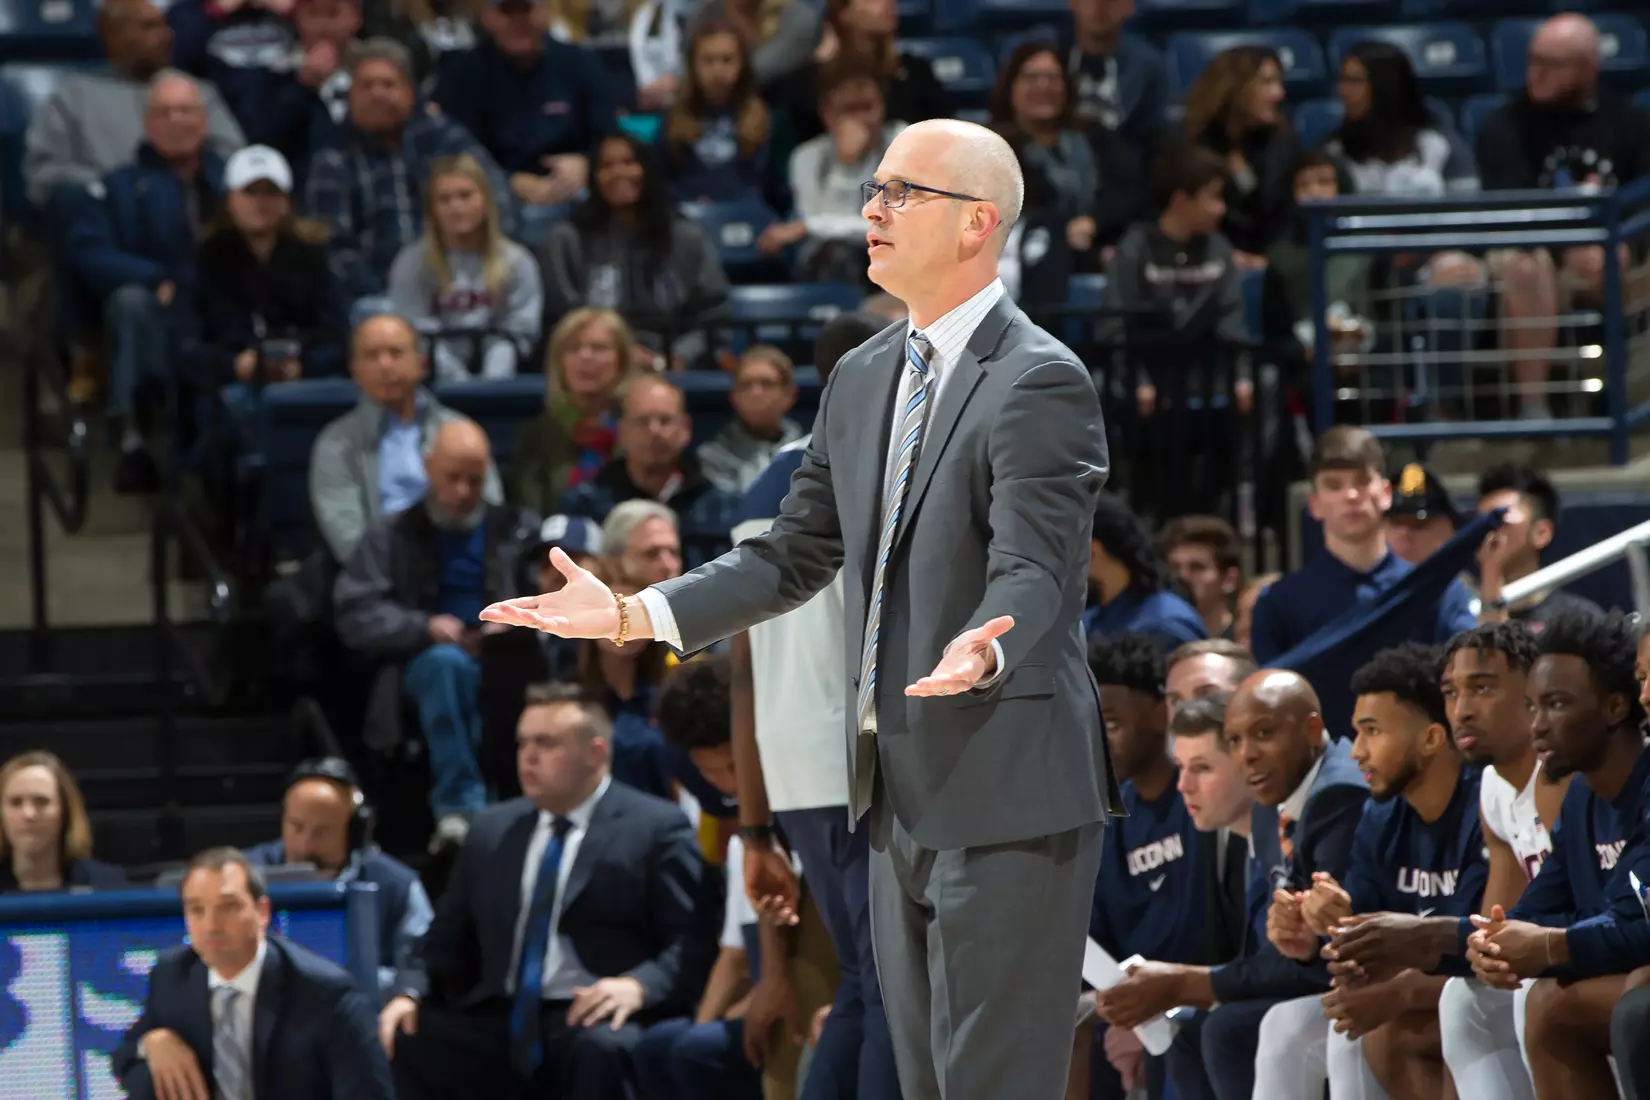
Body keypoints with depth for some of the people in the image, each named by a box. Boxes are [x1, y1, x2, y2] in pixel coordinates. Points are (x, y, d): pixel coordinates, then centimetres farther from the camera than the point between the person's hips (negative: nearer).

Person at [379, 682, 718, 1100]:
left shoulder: (654, 828, 2)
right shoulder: (492, 829, 19)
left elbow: (692, 944, -5)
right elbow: (450, 936, 19)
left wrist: (638, 986, -24)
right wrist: (411, 993, -2)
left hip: (593, 1019, -5)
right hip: (499, 1022, 5)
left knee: (602, 1050, -38)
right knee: (406, 1040, -22)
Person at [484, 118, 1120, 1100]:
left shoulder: (1042, 383, -13)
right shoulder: (864, 380, 14)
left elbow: (1029, 573, -23)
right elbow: (795, 558, 17)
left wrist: (982, 655, -44)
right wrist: (629, 616, 9)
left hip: (1008, 797, -9)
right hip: (903, 797, 9)